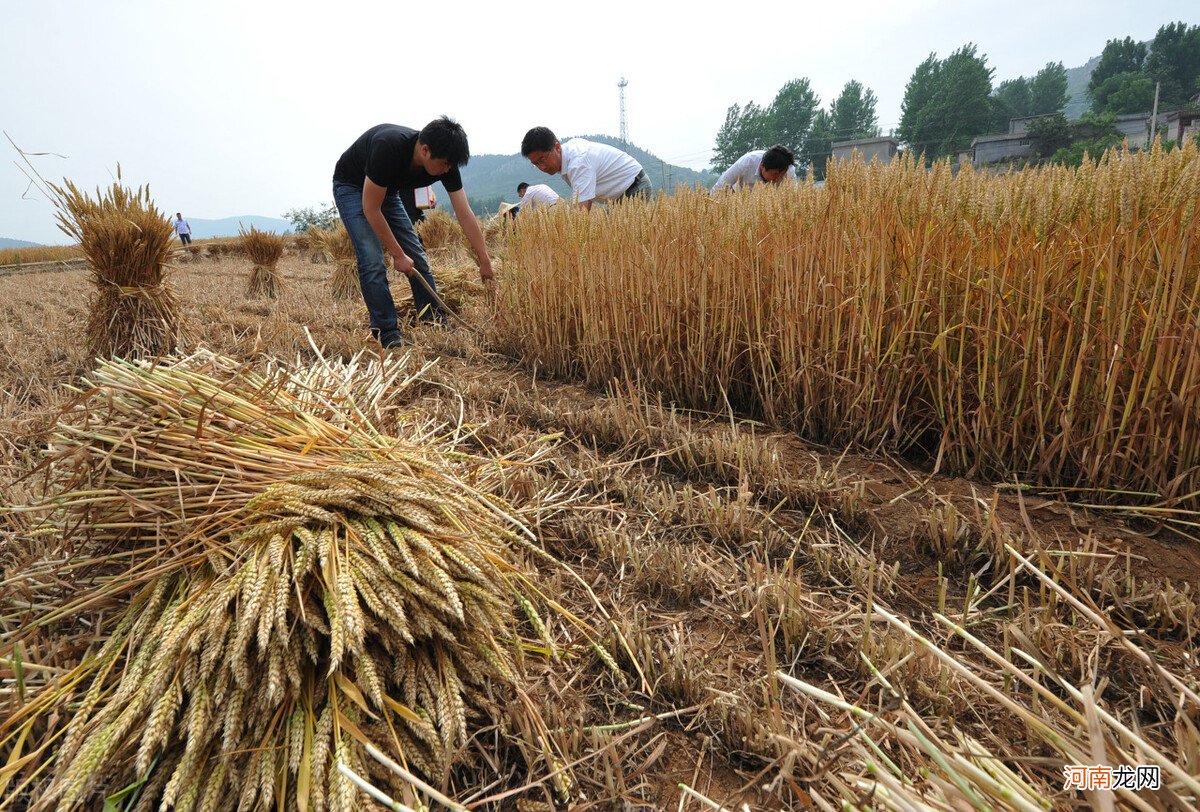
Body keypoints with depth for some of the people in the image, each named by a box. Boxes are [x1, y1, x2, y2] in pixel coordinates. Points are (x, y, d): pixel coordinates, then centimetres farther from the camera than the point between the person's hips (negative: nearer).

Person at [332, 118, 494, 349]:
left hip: (387, 190, 6)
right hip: (352, 188, -6)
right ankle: (386, 333, -12)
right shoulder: (388, 147, -39)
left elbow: (465, 215, -19)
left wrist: (485, 262, -20)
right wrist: (397, 254, -26)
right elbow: (370, 209, -30)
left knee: (416, 257, 1)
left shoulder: (445, 162, -22)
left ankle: (435, 321, 8)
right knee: (373, 261, -18)